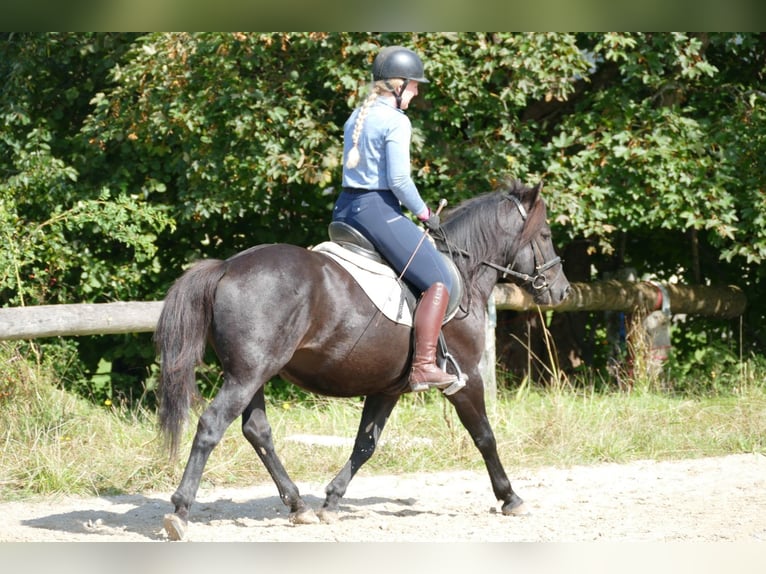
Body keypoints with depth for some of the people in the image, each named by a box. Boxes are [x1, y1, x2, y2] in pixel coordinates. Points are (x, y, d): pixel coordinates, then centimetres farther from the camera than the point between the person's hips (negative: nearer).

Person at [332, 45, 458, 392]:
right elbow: (398, 179, -18)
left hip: (345, 208, 9)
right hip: (377, 210, -9)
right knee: (439, 280, -9)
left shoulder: (356, 117, 15)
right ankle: (423, 367, -19)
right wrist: (424, 213, -4)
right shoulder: (396, 122, -11)